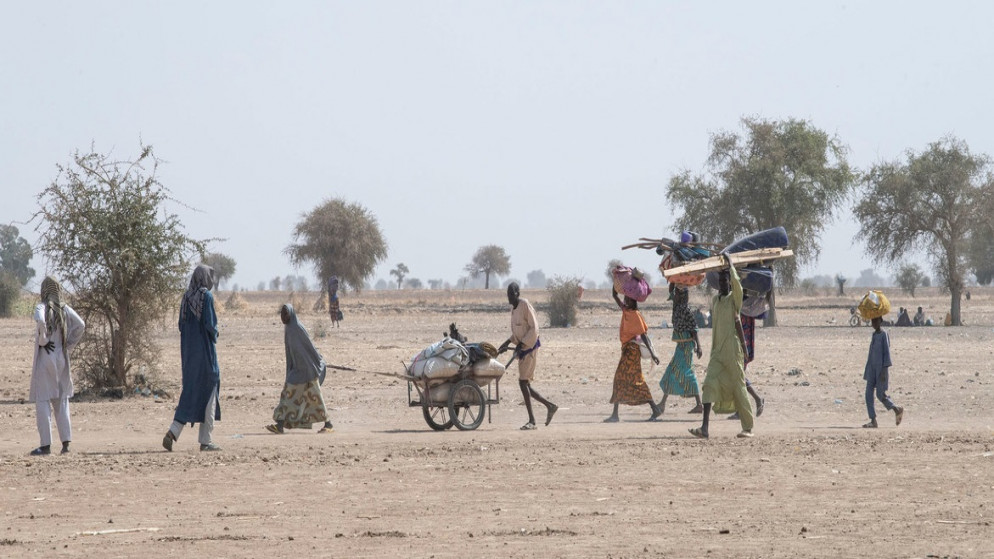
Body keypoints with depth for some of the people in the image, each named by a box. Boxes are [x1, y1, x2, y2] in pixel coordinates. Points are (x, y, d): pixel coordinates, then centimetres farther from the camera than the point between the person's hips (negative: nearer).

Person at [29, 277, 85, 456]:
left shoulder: (42, 307, -10)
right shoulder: (65, 309, 4)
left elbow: (40, 321, -30)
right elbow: (80, 325, -1)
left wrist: (42, 340, -17)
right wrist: (69, 344, 5)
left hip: (44, 359, -5)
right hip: (62, 359, 5)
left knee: (42, 400, -1)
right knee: (61, 400, 12)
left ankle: (46, 444, -4)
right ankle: (66, 442, 7)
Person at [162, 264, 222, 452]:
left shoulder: (186, 297, 10)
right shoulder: (206, 296, -12)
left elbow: (181, 325, 11)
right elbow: (210, 324, -16)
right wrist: (214, 335, 4)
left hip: (188, 351, 7)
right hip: (204, 350, -7)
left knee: (190, 392, 10)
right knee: (208, 393, 2)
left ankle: (173, 433, -6)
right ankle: (205, 441, 3)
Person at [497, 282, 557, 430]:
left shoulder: (525, 306, -13)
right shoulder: (513, 308, 14)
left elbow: (534, 329, -17)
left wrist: (521, 345, -21)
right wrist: (505, 345, 13)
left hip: (530, 346, -9)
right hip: (522, 348, 9)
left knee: (523, 382, -12)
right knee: (525, 383, 8)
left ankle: (531, 420, -10)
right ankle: (550, 406, 21)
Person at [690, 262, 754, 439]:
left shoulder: (734, 298, -3)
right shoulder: (715, 300, 16)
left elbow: (736, 282, -23)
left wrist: (730, 265, -18)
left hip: (732, 349, -6)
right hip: (717, 351, 6)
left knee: (738, 386, -1)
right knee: (710, 384, -8)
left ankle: (748, 428, 9)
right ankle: (704, 428, -16)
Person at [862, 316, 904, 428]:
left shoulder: (884, 335, -11)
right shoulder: (874, 335, 12)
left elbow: (886, 353, -14)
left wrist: (884, 370, -18)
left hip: (881, 369, -8)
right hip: (872, 368, 8)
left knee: (880, 394, -3)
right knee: (869, 394, -2)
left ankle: (897, 410, 20)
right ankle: (873, 421, 0)